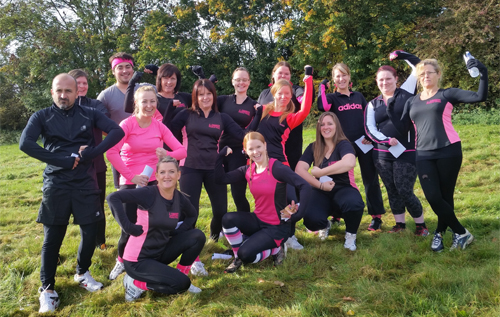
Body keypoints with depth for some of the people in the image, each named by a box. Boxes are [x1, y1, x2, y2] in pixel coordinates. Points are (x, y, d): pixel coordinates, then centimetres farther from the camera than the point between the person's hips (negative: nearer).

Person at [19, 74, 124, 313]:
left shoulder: (89, 114, 5)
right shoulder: (41, 117, 2)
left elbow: (117, 131, -7)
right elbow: (25, 143, -15)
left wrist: (91, 153, -18)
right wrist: (63, 160, -17)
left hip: (86, 183, 1)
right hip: (55, 185, -1)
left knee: (90, 233, 5)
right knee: (52, 238, 4)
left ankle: (82, 273, 30)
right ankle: (47, 289, 17)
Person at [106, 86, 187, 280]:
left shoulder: (159, 126, 2)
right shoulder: (128, 124, -10)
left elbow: (182, 151, -2)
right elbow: (111, 152, -23)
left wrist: (167, 154, -23)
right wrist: (131, 176, -23)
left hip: (154, 182, 3)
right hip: (131, 183, -3)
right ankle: (122, 260, 32)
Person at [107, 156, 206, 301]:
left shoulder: (179, 198, -2)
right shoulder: (149, 193, -20)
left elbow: (193, 215, 18)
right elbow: (113, 198, -28)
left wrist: (179, 230, 1)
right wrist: (128, 226, -28)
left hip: (159, 253, 6)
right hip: (138, 259, -6)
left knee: (197, 236, -6)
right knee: (182, 284, -16)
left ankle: (179, 277, 8)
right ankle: (136, 283, 1)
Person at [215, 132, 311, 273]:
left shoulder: (277, 168, -20)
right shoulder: (247, 170, 0)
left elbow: (305, 186, -29)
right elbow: (221, 179, -4)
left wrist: (298, 214, -34)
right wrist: (221, 155, -12)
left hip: (277, 225, -6)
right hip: (258, 221, 6)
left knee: (246, 254, -21)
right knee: (228, 219, -20)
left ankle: (277, 249, 8)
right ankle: (238, 257, 2)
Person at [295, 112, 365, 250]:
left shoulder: (344, 145, -8)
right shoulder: (313, 147, 5)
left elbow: (349, 163, -33)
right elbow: (299, 170, -7)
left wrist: (320, 172, -27)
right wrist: (320, 185, -19)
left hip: (343, 190, -2)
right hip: (321, 192, 3)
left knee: (354, 203, -39)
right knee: (311, 220, -30)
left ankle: (351, 234, -3)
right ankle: (325, 225, 13)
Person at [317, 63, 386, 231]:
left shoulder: (358, 96, 12)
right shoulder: (332, 98, 2)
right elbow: (322, 106, -21)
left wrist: (370, 135, -1)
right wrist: (322, 86, -12)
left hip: (364, 143, 2)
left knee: (370, 179, 4)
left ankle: (376, 216, 13)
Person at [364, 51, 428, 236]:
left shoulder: (405, 93, 3)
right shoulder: (373, 104, 10)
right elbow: (369, 129, 1)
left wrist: (402, 55, 2)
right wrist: (385, 140, -13)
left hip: (406, 152, -4)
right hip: (382, 154, 4)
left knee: (405, 191, -5)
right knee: (392, 191, 11)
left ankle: (421, 225, 12)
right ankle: (400, 224, 25)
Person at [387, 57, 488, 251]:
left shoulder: (447, 94, 3)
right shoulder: (411, 102, 14)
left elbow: (480, 97, -5)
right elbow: (402, 128, 11)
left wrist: (483, 74, -17)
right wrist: (390, 109, 3)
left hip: (449, 151, -3)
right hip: (424, 155, 4)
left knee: (445, 196, 4)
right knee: (433, 198, -4)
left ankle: (439, 233, 22)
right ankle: (462, 233, 13)